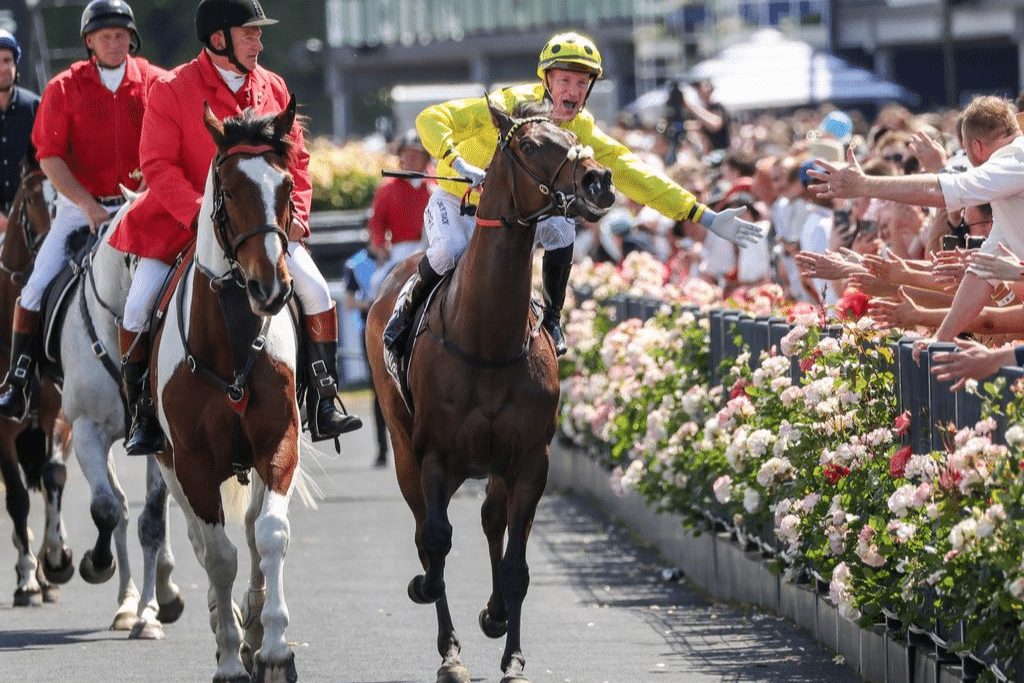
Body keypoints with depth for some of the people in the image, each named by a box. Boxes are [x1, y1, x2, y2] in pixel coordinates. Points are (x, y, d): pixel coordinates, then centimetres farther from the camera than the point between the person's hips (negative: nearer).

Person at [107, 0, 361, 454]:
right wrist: (200, 215, -25)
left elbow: (295, 158, 9)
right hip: (185, 221, -3)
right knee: (137, 310, -15)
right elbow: (157, 165, -14)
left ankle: (324, 407, -2)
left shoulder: (272, 89, 4)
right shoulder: (172, 91, -10)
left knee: (317, 290, -12)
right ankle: (144, 419, 2)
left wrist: (295, 212, -7)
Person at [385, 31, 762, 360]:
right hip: (457, 199, -4)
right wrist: (460, 164, -53)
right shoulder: (511, 105, -29)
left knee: (560, 228, -23)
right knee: (448, 253, -33)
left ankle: (551, 319, 0)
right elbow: (431, 120, -34)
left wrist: (705, 218, -18)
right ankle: (410, 300, 0)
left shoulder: (582, 133, -14)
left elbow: (634, 175, -12)